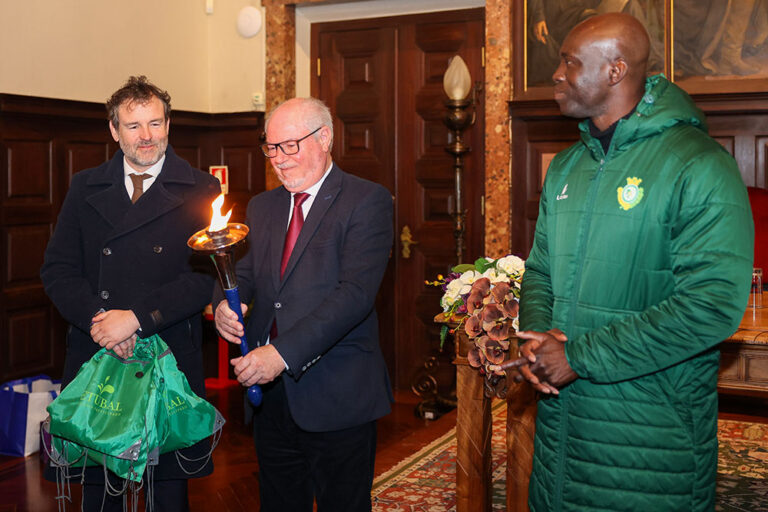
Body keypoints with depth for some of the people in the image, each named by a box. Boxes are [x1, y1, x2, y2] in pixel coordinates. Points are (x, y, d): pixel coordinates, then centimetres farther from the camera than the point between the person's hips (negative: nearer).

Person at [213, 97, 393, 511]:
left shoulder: (367, 201, -8)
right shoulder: (262, 206, 14)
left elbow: (356, 292, -18)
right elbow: (246, 272, 16)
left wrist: (284, 353, -25)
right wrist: (225, 303, -10)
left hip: (336, 399, -5)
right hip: (270, 392, 6)